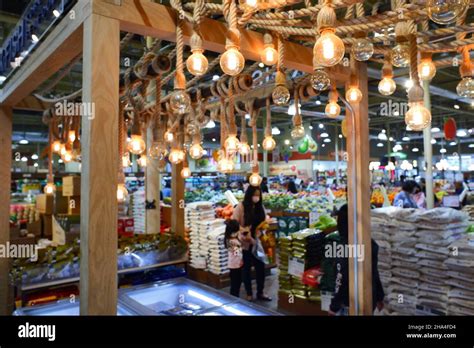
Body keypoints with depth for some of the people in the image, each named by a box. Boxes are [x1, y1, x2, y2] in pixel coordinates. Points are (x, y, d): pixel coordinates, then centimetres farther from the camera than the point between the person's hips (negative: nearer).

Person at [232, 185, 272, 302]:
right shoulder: (240, 207, -11)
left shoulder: (260, 207, 5)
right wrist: (243, 236, -20)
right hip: (245, 244, -4)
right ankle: (249, 294, 24)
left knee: (260, 267, 9)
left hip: (258, 243, 4)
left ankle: (260, 292, 26)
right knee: (246, 269, 10)